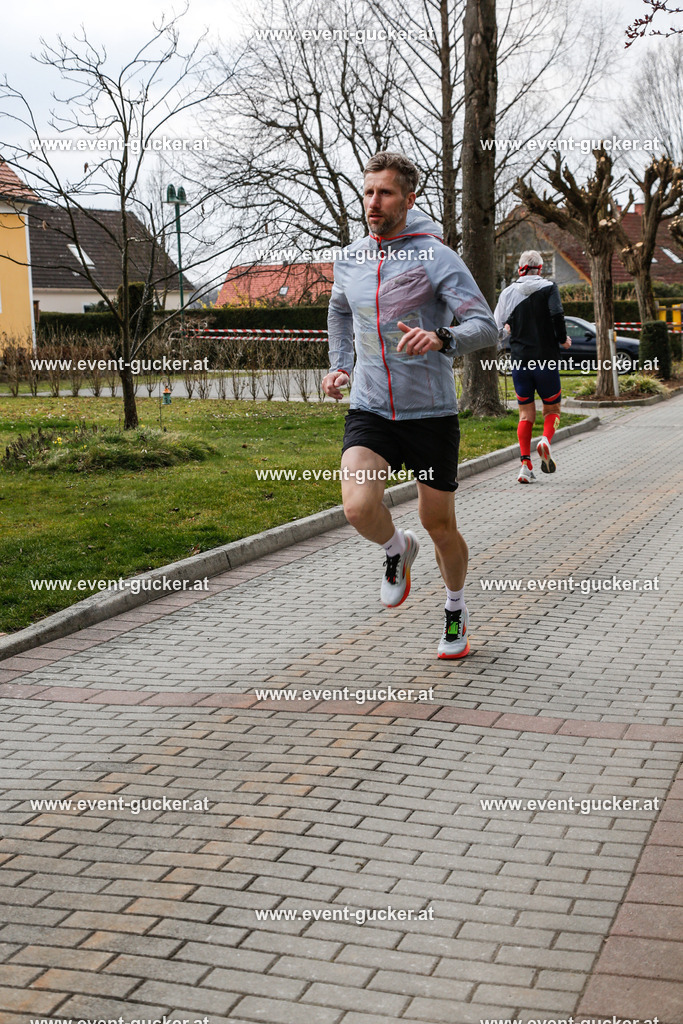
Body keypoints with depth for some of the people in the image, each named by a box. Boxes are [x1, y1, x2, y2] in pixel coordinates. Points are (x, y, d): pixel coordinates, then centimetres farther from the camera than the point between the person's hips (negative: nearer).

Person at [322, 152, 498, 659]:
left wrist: (441, 339, -35)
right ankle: (398, 549, 15)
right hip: (369, 411, 3)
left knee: (439, 523, 8)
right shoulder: (349, 259, 6)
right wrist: (339, 366, 16)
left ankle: (456, 609, 36)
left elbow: (486, 327, -15)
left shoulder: (436, 257, -9)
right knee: (359, 507, -22)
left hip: (431, 413, -3)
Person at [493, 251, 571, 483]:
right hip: (546, 358, -2)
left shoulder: (508, 292, 7)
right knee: (552, 409, 12)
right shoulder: (548, 287, -1)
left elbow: (497, 330, 8)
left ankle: (525, 464, -4)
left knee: (526, 414, 9)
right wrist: (562, 340, -2)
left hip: (519, 359, 2)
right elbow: (557, 314, -18)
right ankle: (546, 441, -19)